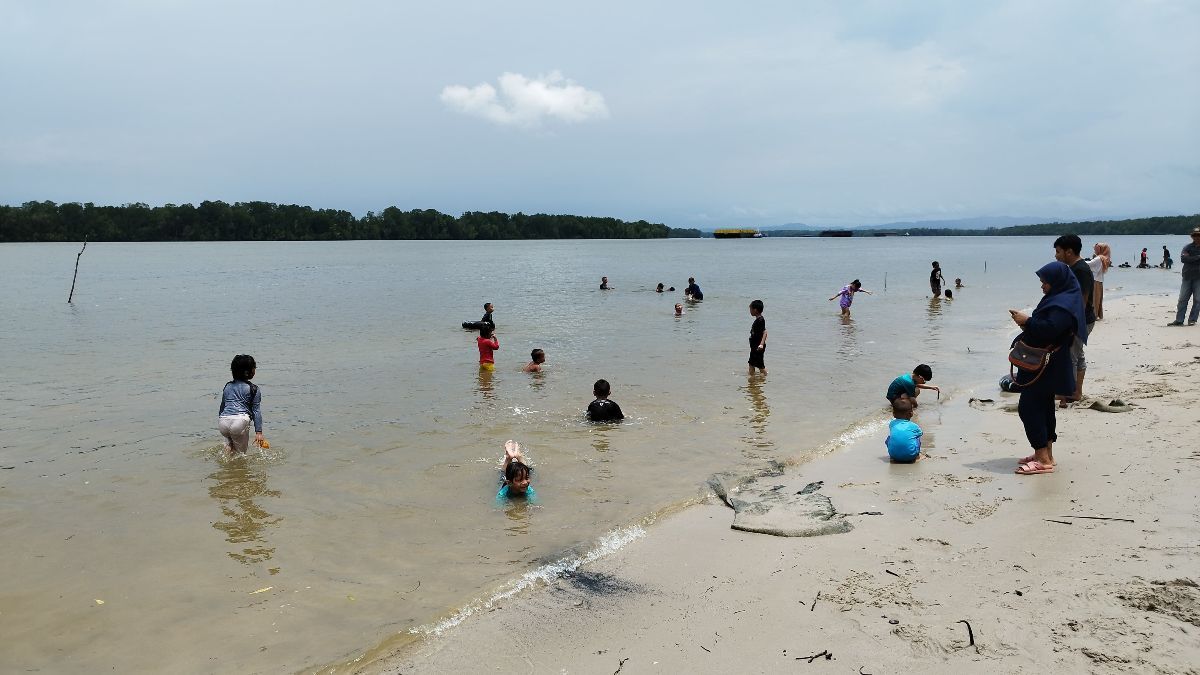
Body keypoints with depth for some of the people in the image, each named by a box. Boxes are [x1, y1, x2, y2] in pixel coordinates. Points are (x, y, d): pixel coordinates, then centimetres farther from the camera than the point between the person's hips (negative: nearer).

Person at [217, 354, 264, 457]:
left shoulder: (228, 386, 20)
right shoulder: (254, 390, 5)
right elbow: (256, 411, 1)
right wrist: (258, 432, 0)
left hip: (222, 422, 4)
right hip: (240, 421, -4)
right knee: (240, 453, 13)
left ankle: (228, 446, 17)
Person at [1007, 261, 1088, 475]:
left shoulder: (1063, 305, -18)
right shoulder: (1059, 298, 15)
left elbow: (1050, 329, -30)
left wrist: (1027, 321, -19)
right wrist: (1027, 321, 2)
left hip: (1046, 367, -11)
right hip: (1045, 365, 11)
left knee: (1028, 408, -10)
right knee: (1043, 408, 15)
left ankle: (1044, 459, -8)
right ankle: (1045, 454, 22)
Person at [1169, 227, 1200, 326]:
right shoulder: (1188, 247, 8)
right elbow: (1183, 258, -9)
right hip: (1187, 277, 1)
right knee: (1182, 299, 1)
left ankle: (1192, 320, 6)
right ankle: (1179, 320, 3)